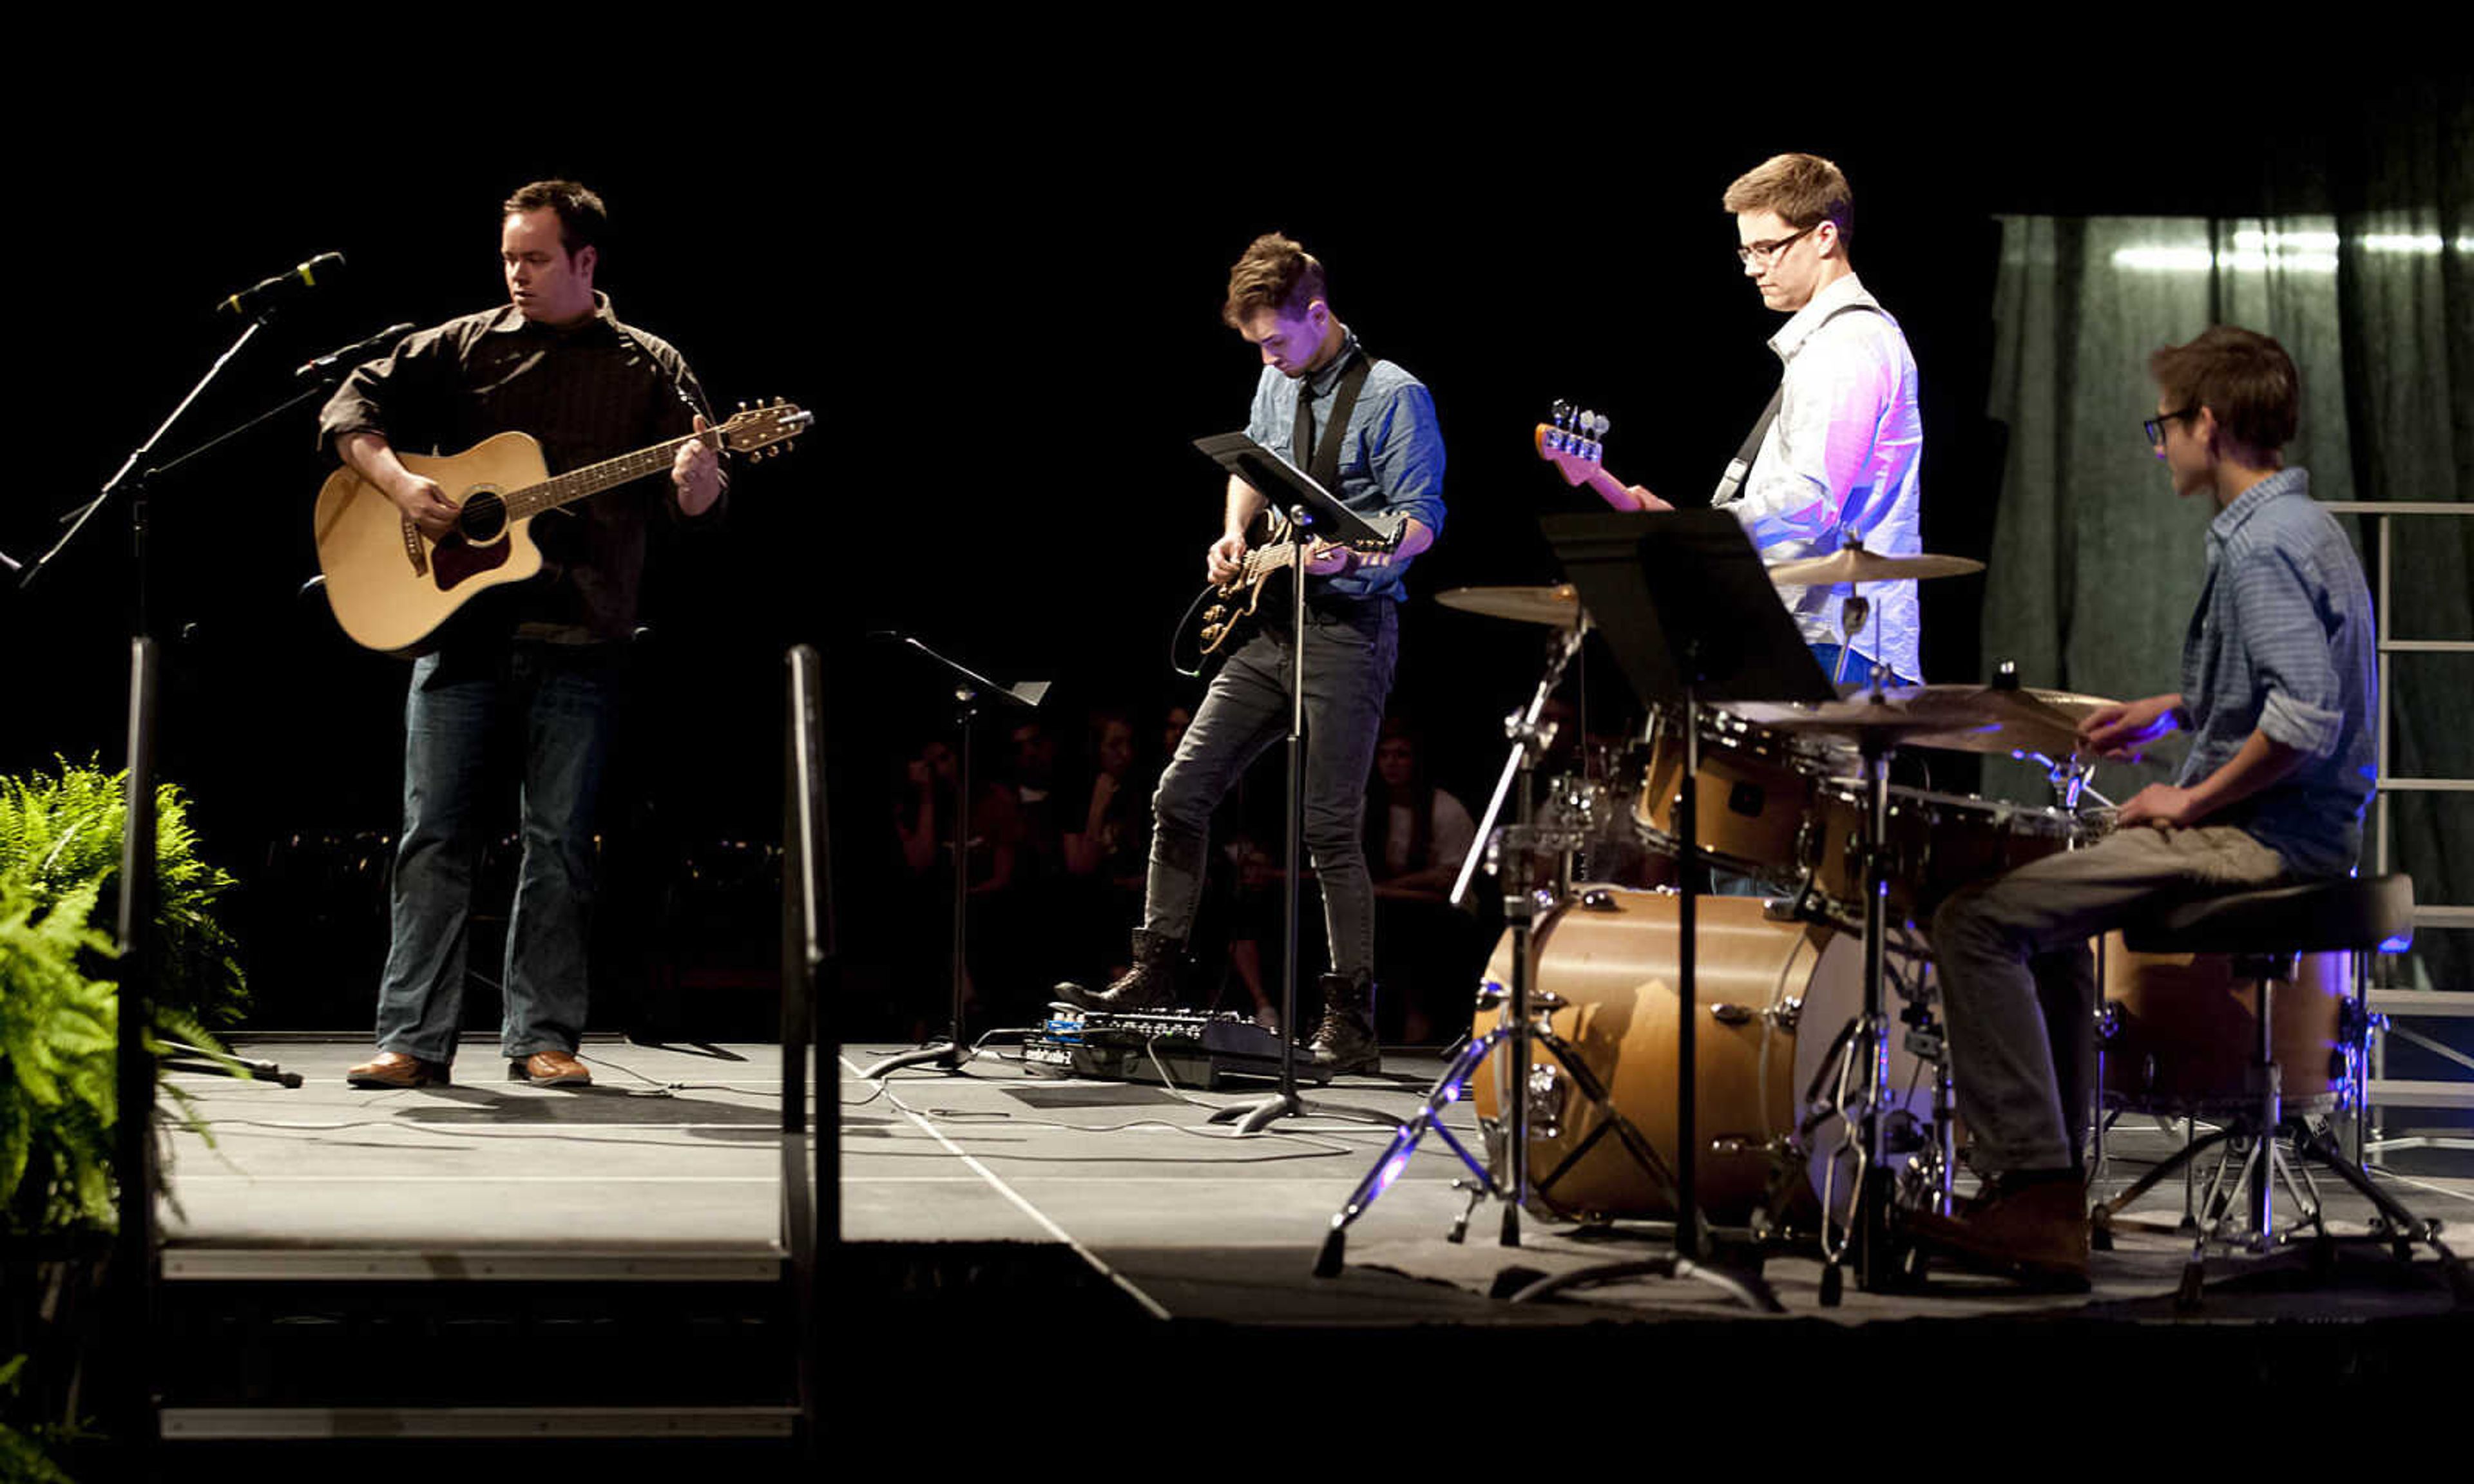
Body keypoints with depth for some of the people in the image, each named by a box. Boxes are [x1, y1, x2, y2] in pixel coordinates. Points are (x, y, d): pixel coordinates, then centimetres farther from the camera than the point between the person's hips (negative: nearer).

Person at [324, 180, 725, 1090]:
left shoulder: (649, 368, 7)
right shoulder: (461, 348, 10)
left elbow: (692, 501, -1)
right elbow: (351, 409, 8)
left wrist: (697, 477, -24)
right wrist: (398, 482, -10)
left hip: (577, 639, -1)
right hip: (459, 627, 1)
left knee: (559, 841, 1)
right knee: (434, 833, 0)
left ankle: (541, 1037, 10)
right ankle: (413, 1039, 4)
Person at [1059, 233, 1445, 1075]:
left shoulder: (1392, 396, -11)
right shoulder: (1277, 381, 12)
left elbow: (1423, 520, -15)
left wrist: (1352, 553, -32)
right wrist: (1236, 534, 11)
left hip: (1347, 632, -7)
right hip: (1270, 625, 8)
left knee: (1331, 831, -7)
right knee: (1182, 794, 4)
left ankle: (1351, 1026, -1)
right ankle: (1154, 978, 14)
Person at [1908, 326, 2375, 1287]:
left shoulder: (2262, 544, -19)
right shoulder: (2297, 524, 14)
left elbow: (2307, 719, -29)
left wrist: (2192, 800, -17)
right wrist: (2174, 709, 21)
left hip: (2256, 840, -11)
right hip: (2290, 836, 11)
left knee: (1976, 918, -16)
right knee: (2047, 895, 29)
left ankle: (2036, 1203, -17)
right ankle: (2054, 1174, 27)